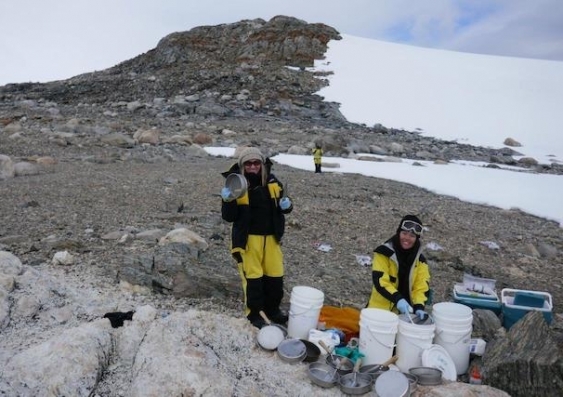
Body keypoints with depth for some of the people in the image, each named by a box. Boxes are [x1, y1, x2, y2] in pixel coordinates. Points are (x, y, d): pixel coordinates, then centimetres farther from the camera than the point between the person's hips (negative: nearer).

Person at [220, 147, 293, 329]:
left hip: (271, 237, 4)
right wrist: (228, 201, -28)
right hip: (248, 238, -4)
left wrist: (286, 205, -7)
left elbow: (281, 203, 16)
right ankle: (253, 313, 20)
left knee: (275, 275, 11)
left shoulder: (272, 182, 2)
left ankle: (272, 309, 31)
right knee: (253, 276, 2)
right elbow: (229, 217, -10)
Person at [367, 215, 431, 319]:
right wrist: (398, 299, -30)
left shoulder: (420, 259, 3)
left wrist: (419, 307, -19)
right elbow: (380, 281, -19)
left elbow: (421, 286, -3)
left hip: (406, 311, 3)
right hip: (381, 309, -3)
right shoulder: (384, 253, -10)